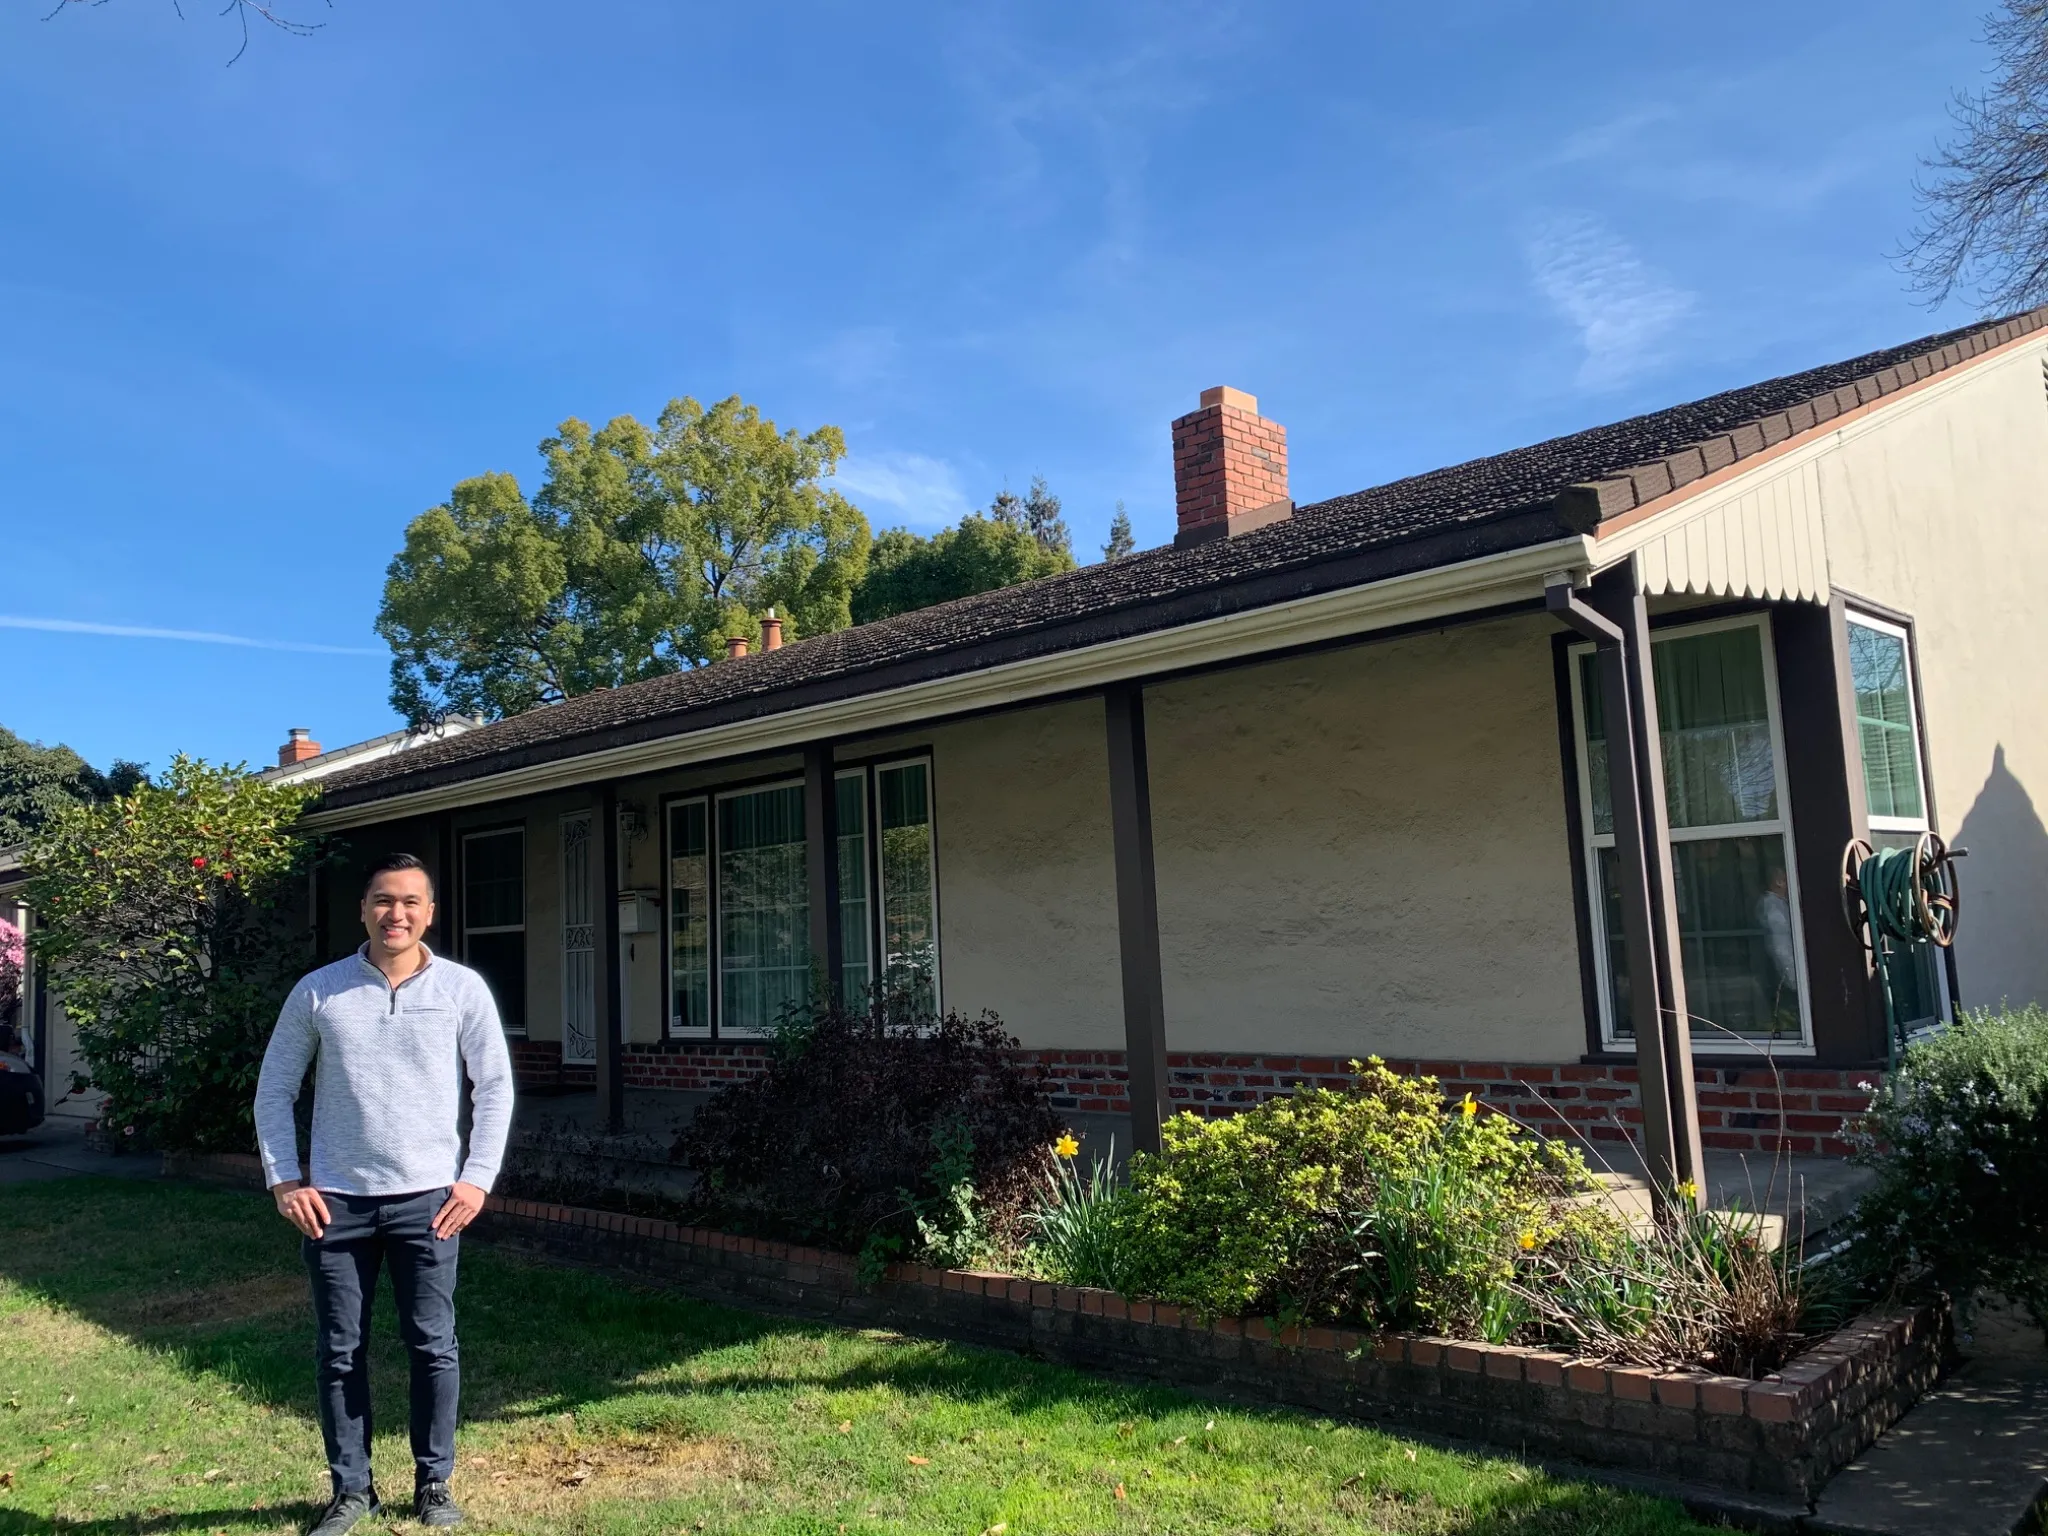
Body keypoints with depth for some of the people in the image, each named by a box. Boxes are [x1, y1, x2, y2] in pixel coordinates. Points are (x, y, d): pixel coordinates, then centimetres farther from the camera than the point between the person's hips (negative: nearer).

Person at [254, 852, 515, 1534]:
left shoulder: (462, 988, -3)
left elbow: (495, 1086, 1)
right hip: (335, 1200, 1)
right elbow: (274, 1091, 6)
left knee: (433, 1347, 4)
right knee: (341, 1352, 9)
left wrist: (477, 1178, -4)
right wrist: (284, 1181, -1)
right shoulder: (318, 992, 0)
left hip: (427, 1198, -1)